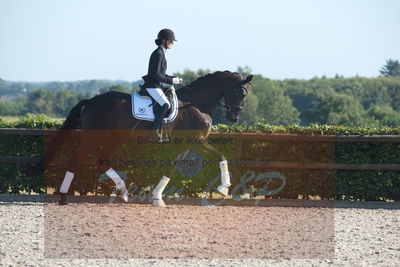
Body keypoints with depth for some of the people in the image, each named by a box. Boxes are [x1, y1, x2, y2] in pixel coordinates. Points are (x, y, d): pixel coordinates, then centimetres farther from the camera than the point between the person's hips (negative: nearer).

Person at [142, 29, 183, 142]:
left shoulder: (161, 53, 16)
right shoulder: (158, 54, -14)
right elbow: (156, 74, -21)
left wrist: (174, 79, 11)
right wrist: (171, 80, -18)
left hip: (158, 85, 10)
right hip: (152, 86, -10)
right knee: (165, 105, -24)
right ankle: (154, 133, -24)